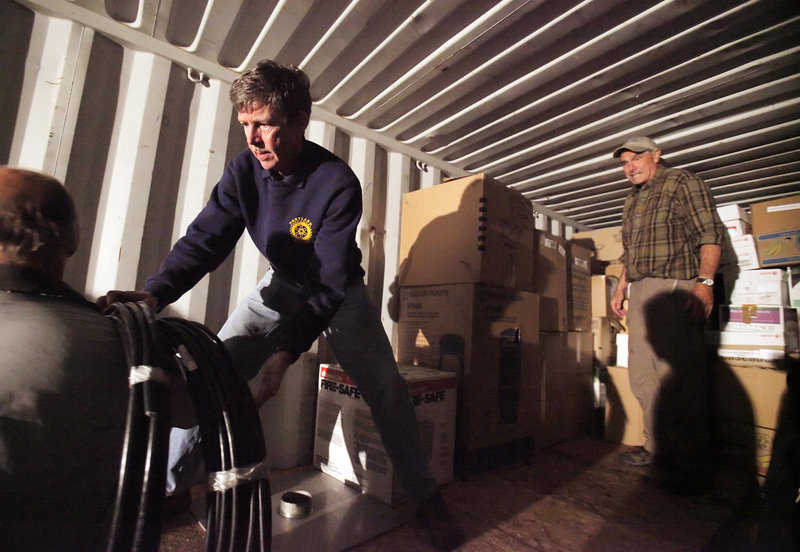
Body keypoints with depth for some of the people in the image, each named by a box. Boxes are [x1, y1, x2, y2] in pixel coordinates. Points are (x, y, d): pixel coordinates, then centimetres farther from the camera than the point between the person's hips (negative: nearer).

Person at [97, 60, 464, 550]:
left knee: (386, 387, -9)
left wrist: (287, 350, -40)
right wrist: (154, 293, -34)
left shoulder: (338, 183, -28)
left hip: (338, 292, -3)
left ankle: (427, 498, 11)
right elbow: (205, 239, -16)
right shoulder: (244, 171, -14)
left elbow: (331, 281, -31)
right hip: (282, 284, 4)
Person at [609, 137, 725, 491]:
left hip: (675, 289, -8)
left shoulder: (684, 183, 2)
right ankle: (657, 447, 20)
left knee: (679, 378, -5)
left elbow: (710, 235, -9)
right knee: (642, 376, 9)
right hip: (640, 294, 8)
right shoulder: (632, 201, 24)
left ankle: (689, 460, 7)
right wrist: (621, 287, 19)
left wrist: (704, 282, -19)